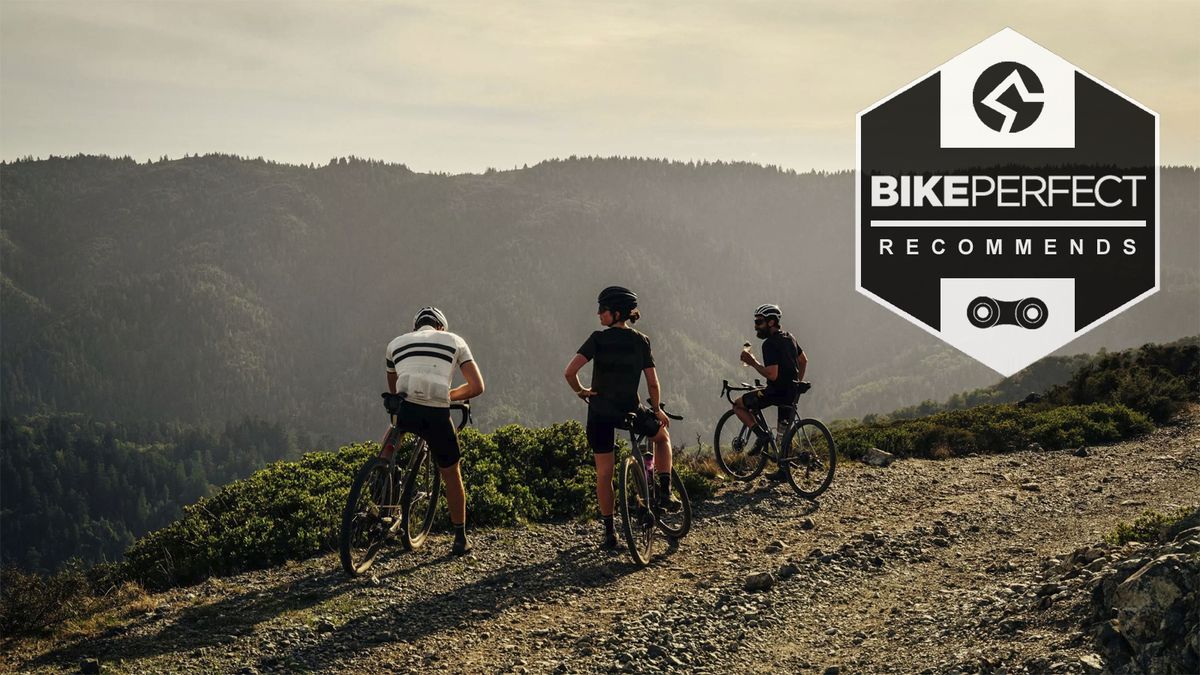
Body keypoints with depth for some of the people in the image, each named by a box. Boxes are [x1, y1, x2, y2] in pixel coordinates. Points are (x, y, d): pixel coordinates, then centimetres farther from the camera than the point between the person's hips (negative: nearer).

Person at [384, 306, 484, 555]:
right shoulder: (454, 341, 20)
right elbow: (477, 387, 13)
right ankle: (460, 539, 27)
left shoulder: (396, 343, 25)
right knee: (451, 474, 20)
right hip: (437, 415, -1)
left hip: (406, 410, 1)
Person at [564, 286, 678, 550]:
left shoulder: (598, 339, -8)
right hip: (630, 412, 1)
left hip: (600, 412, -1)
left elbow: (569, 372, -18)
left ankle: (609, 532, 10)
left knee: (604, 473, 9)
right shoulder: (641, 341, -1)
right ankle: (665, 493, 17)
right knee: (662, 436, 30)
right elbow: (653, 383, -1)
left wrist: (580, 390, 1)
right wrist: (657, 409, 15)